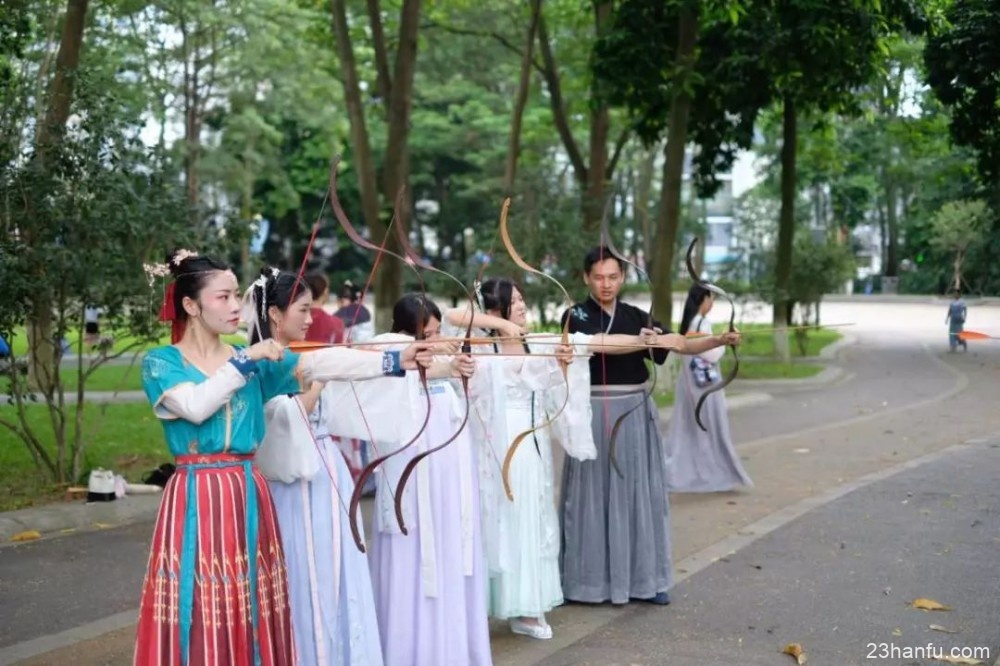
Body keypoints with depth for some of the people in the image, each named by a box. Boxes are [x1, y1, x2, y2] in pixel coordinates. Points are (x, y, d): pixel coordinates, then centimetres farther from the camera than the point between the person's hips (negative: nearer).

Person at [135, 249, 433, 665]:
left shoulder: (255, 361, 8)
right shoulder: (161, 363, -2)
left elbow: (319, 364, -4)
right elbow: (195, 406, -20)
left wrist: (395, 361, -16)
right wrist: (245, 360, -16)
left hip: (247, 495, 4)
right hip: (196, 499, -4)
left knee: (253, 619, 7)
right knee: (200, 621, -4)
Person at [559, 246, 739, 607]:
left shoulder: (635, 316, 9)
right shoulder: (575, 315, -3)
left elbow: (682, 344, 2)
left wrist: (720, 340, -14)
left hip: (636, 414, 4)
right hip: (595, 414, -4)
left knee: (639, 493, 6)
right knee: (595, 494, -2)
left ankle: (642, 578, 13)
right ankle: (590, 579, 7)